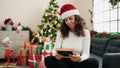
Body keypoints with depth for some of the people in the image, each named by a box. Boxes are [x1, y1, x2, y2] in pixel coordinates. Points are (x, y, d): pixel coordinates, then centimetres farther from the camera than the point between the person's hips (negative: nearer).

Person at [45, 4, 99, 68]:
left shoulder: (85, 33, 1)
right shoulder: (61, 32, 5)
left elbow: (86, 53, -7)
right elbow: (55, 49, -5)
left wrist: (80, 58, -32)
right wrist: (56, 54, -31)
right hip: (64, 62, 1)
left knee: (94, 62, -31)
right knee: (48, 60, -30)